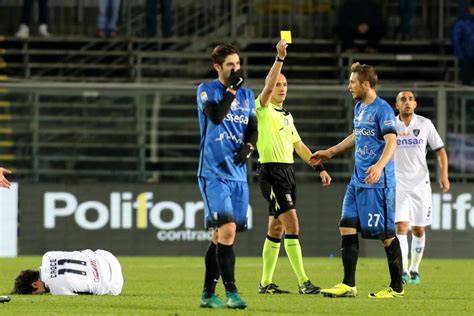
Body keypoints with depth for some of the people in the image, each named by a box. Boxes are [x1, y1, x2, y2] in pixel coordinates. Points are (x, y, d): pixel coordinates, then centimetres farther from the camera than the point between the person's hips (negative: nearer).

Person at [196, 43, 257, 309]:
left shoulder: (247, 95, 14)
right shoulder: (206, 91, -1)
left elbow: (253, 129, 13)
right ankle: (231, 292, -18)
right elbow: (216, 116, -19)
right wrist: (232, 88, -16)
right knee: (227, 229, -18)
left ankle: (208, 293, 15)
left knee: (221, 235, 8)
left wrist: (248, 147, -6)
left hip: (238, 175, 6)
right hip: (213, 173, -6)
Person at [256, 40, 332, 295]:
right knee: (292, 224, -15)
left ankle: (266, 283, 14)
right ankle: (303, 282, -16)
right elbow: (268, 86, -24)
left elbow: (298, 145, 22)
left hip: (288, 173, 8)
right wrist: (280, 58, -31)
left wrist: (319, 167, 16)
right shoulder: (263, 109, -5)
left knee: (276, 228, 9)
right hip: (271, 172, -8)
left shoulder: (286, 115, 18)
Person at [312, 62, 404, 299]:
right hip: (358, 180, 9)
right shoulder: (359, 108, 14)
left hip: (377, 182, -9)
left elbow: (391, 142, -23)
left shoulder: (382, 109, -13)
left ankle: (396, 287, 8)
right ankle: (348, 285, 5)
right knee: (347, 227, 2)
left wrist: (379, 166, -39)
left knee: (385, 234, -3)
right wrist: (330, 152, 36)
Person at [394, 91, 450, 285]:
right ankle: (403, 271, -20)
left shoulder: (425, 124, 1)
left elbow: (440, 150, 6)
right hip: (398, 185, -1)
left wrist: (444, 175, -5)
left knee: (418, 230, 6)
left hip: (421, 184, 1)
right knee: (401, 226, -16)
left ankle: (414, 270, 20)